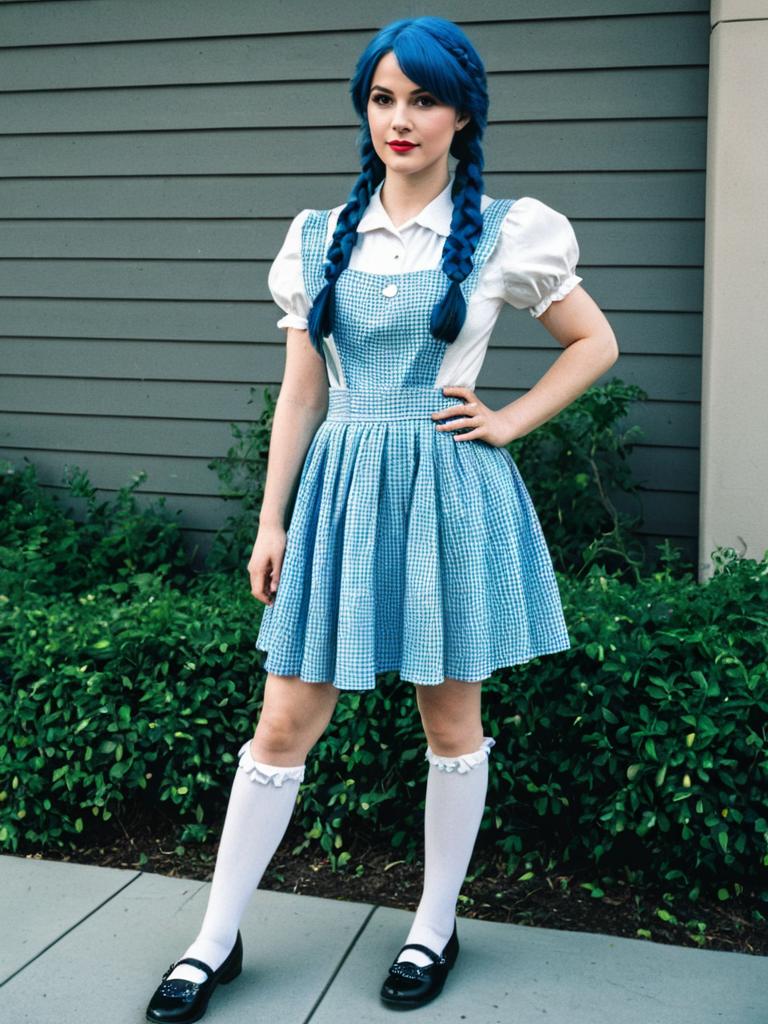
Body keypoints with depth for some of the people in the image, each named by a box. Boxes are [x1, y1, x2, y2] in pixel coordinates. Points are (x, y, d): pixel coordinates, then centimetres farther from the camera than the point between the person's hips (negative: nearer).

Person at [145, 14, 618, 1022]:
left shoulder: (507, 232, 1)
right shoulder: (321, 238, 7)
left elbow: (595, 342, 10)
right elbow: (300, 392, 8)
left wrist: (508, 420, -1)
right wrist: (270, 522, 5)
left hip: (450, 491, -2)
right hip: (342, 486, 2)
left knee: (451, 720, 9)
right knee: (286, 722, 4)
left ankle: (435, 927, 29)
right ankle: (216, 939, 20)